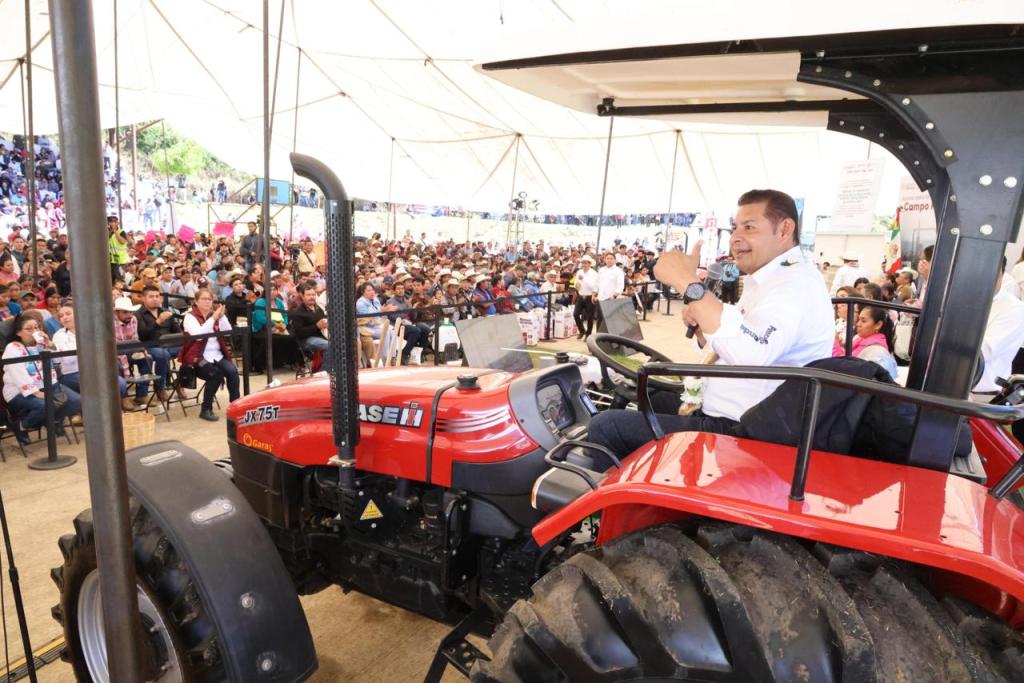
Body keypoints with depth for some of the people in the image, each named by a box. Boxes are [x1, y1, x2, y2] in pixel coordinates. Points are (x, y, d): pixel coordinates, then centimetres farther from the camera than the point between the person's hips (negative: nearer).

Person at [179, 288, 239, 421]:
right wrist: (213, 318, -23)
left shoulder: (214, 314, 13)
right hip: (199, 357, -5)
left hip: (217, 355, 5)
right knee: (216, 374, -29)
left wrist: (222, 317, -12)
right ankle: (206, 409, -12)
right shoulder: (190, 317, -3)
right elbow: (198, 335, -21)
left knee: (233, 371, -23)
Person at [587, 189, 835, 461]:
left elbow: (752, 354, -38)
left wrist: (688, 282, -35)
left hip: (739, 434, -11)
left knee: (604, 426, -13)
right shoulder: (772, 279, 15)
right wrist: (700, 323, 0)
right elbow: (723, 347, 22)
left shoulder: (796, 282, -18)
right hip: (729, 420, 11)